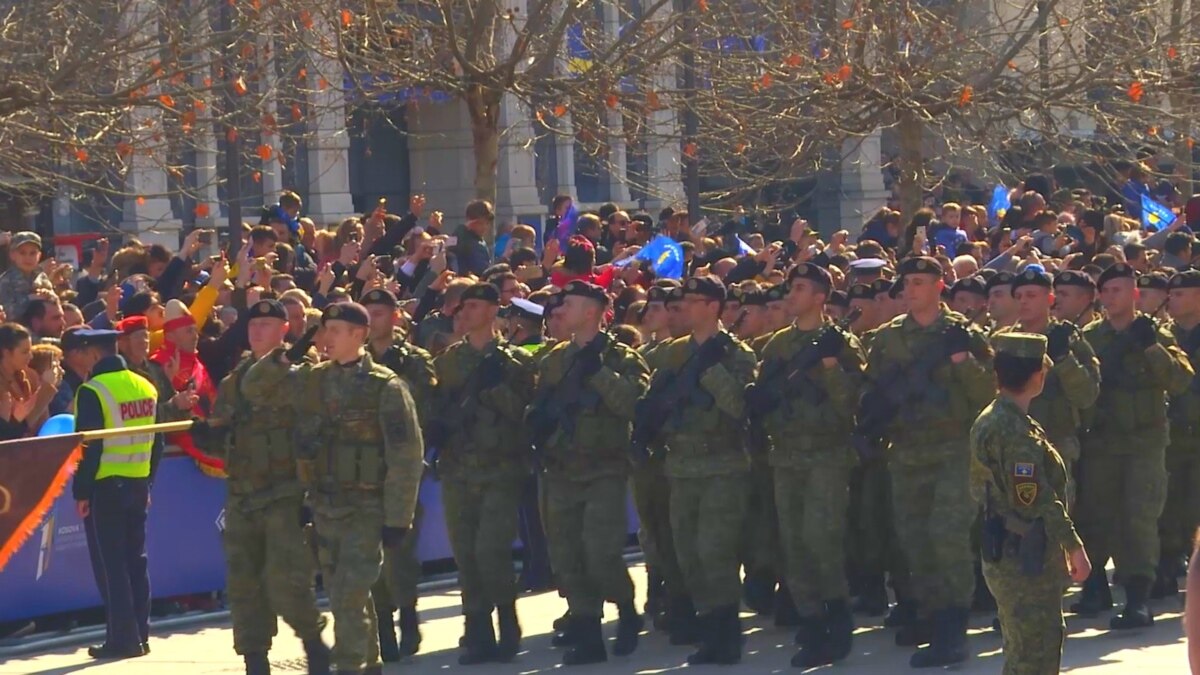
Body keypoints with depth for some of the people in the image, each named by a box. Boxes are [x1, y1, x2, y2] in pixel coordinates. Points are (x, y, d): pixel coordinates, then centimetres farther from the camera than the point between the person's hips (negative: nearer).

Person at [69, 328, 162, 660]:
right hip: (137, 485, 6)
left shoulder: (92, 392, -14)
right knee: (135, 560, 13)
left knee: (110, 563, -2)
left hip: (105, 487, -6)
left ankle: (123, 638, -3)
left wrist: (81, 492, -10)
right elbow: (157, 442, 11)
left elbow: (89, 446, -16)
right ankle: (139, 634, 16)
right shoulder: (146, 387, 7)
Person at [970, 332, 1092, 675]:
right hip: (1026, 560, -10)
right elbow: (1037, 501, -22)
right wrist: (1073, 546, -14)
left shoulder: (988, 422, 11)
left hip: (1004, 554, 10)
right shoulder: (1017, 431, -20)